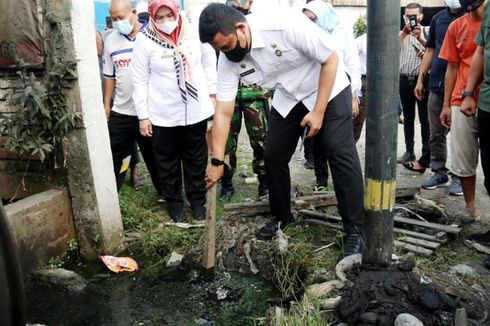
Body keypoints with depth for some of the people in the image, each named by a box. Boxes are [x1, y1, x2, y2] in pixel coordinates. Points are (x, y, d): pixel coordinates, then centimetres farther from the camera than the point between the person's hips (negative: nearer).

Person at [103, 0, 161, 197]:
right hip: (120, 111, 3)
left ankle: (164, 192, 31)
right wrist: (106, 104, 10)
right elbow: (109, 76, 12)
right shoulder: (111, 40, 6)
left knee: (155, 156, 13)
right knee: (115, 157, 9)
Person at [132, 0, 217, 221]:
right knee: (167, 161, 11)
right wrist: (143, 116, -5)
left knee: (196, 158, 14)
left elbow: (209, 62, 8)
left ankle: (197, 200, 31)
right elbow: (140, 81, -5)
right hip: (163, 114, -1)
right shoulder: (144, 41, -10)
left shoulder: (194, 32, -6)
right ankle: (174, 202, 29)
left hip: (196, 109, 2)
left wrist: (212, 92, 7)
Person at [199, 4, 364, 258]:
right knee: (273, 156, 2)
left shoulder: (287, 25, -34)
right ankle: (281, 216, 24)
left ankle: (355, 230, -1)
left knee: (340, 154, -12)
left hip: (328, 89, -5)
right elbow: (223, 113, -14)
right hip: (287, 98, 5)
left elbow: (331, 59, -22)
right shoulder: (228, 61, -18)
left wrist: (319, 111, -22)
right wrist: (217, 161, -16)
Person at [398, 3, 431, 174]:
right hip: (404, 80, 3)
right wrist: (404, 32, -20)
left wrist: (420, 38, -23)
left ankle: (425, 158, -3)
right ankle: (409, 152, 19)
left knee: (425, 119, -3)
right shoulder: (401, 33, 11)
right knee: (408, 118, 10)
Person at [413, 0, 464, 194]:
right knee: (436, 134, 8)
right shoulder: (438, 18, 12)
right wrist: (421, 79, 12)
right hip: (437, 85, 5)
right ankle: (439, 173, 20)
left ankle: (459, 177, 11)